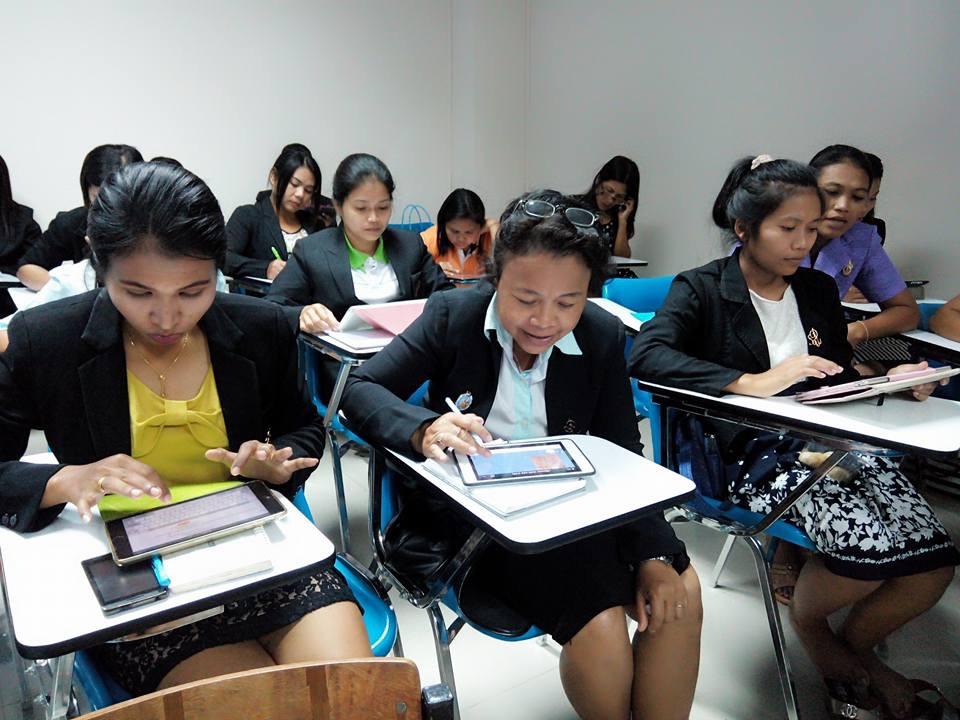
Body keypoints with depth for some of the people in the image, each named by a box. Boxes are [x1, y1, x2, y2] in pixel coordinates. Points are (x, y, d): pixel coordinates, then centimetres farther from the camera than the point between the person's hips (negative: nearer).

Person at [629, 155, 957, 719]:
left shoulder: (820, 289, 17)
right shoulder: (702, 290, -2)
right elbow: (646, 355, -20)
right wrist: (753, 383, -27)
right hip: (755, 453, -6)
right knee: (868, 547, -28)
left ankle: (854, 644, 18)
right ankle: (805, 619, 9)